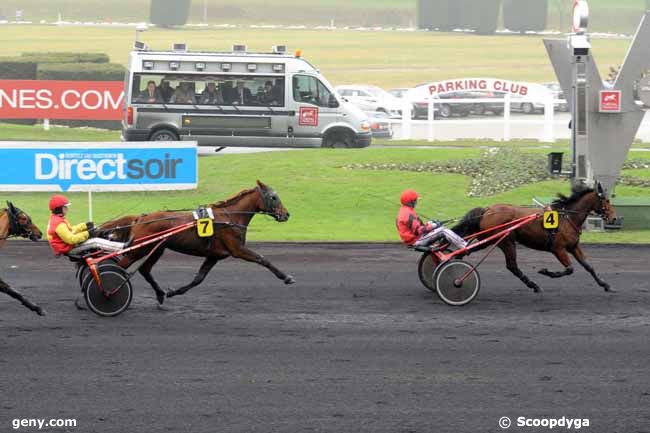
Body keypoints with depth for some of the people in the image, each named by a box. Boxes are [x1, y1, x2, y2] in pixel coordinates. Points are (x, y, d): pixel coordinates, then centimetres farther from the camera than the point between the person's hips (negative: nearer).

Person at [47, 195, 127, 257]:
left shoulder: (55, 219, 9)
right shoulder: (59, 224, -25)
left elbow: (70, 230, 19)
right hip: (70, 249, -11)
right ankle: (123, 247, -24)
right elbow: (71, 239, -29)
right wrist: (87, 234, -24)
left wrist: (85, 226, 13)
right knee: (95, 242, -19)